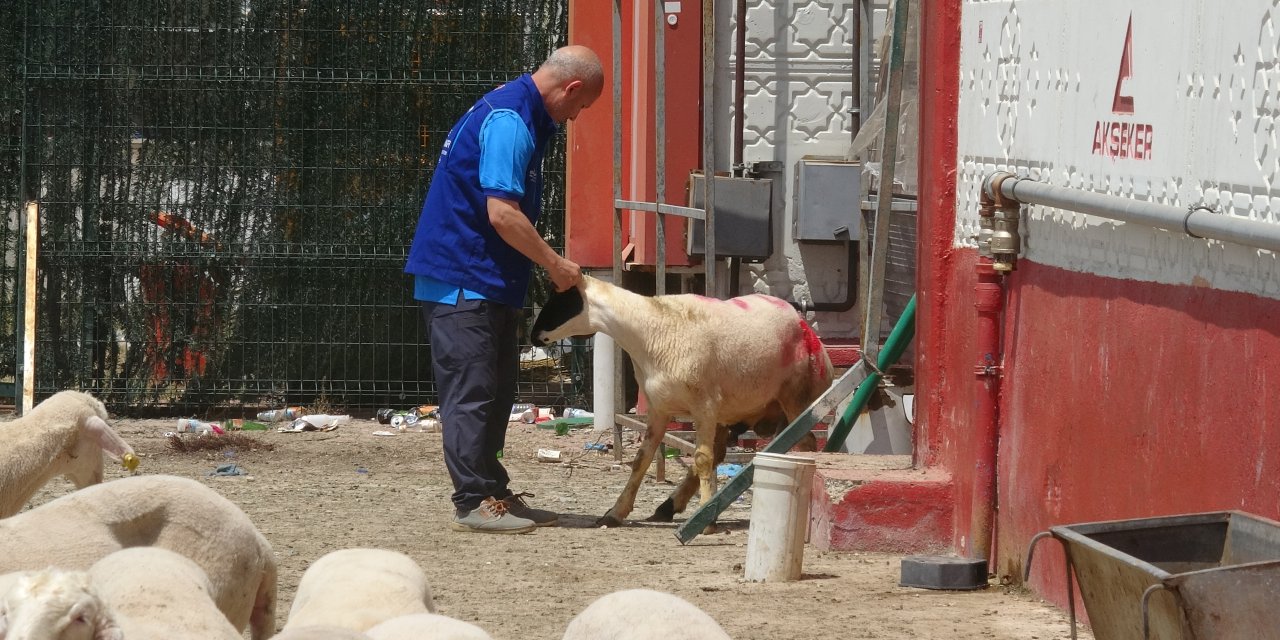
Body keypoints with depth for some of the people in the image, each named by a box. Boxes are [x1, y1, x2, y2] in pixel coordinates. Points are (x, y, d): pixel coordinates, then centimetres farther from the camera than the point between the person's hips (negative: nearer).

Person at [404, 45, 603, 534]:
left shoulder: (522, 116, 15)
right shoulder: (508, 121, -18)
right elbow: (502, 214, -24)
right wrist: (556, 265, -16)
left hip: (488, 282, 11)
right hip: (462, 278, -11)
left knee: (496, 391, 13)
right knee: (473, 391, -8)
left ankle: (492, 493, 18)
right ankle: (474, 502, -7)